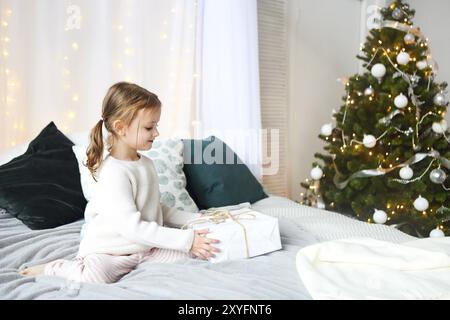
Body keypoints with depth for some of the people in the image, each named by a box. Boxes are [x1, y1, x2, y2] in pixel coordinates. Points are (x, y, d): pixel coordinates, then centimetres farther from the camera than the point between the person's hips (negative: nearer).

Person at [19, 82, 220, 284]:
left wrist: (196, 220, 6)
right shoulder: (114, 173, -21)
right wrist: (186, 239, -26)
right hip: (106, 252, -7)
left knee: (191, 253, -9)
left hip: (145, 248, 7)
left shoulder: (146, 163, 8)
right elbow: (133, 227, -26)